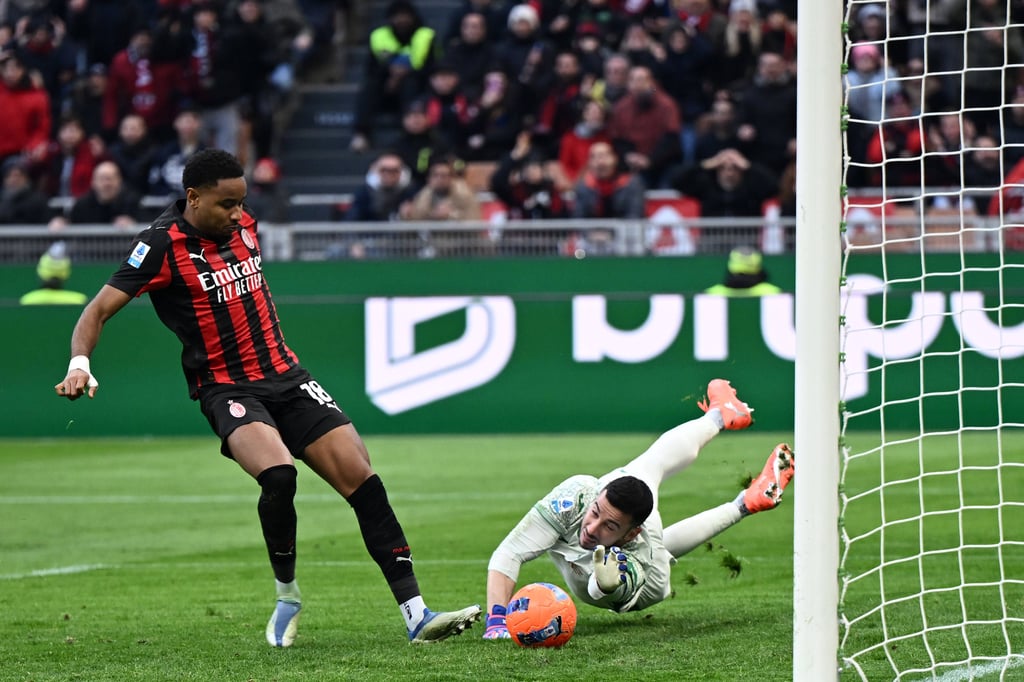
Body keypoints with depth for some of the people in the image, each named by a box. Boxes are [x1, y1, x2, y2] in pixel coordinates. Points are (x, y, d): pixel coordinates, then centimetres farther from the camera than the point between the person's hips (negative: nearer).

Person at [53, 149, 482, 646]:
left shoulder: (243, 224, 7)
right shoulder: (163, 245, -11)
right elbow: (100, 309, -14)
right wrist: (80, 363, -31)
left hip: (285, 377, 6)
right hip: (227, 389, -6)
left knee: (363, 480, -8)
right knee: (279, 473, -33)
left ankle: (416, 615, -6)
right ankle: (287, 596, -8)